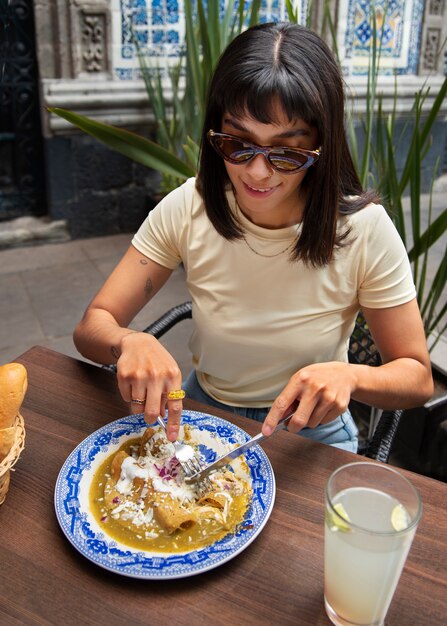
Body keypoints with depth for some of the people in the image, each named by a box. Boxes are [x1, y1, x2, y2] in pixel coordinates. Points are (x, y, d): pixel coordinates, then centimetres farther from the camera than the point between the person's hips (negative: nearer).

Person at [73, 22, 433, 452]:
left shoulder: (364, 227, -19)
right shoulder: (187, 208, -14)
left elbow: (418, 378, -10)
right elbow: (91, 328, -11)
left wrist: (349, 375, -32)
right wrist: (128, 342, -34)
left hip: (309, 430, -1)